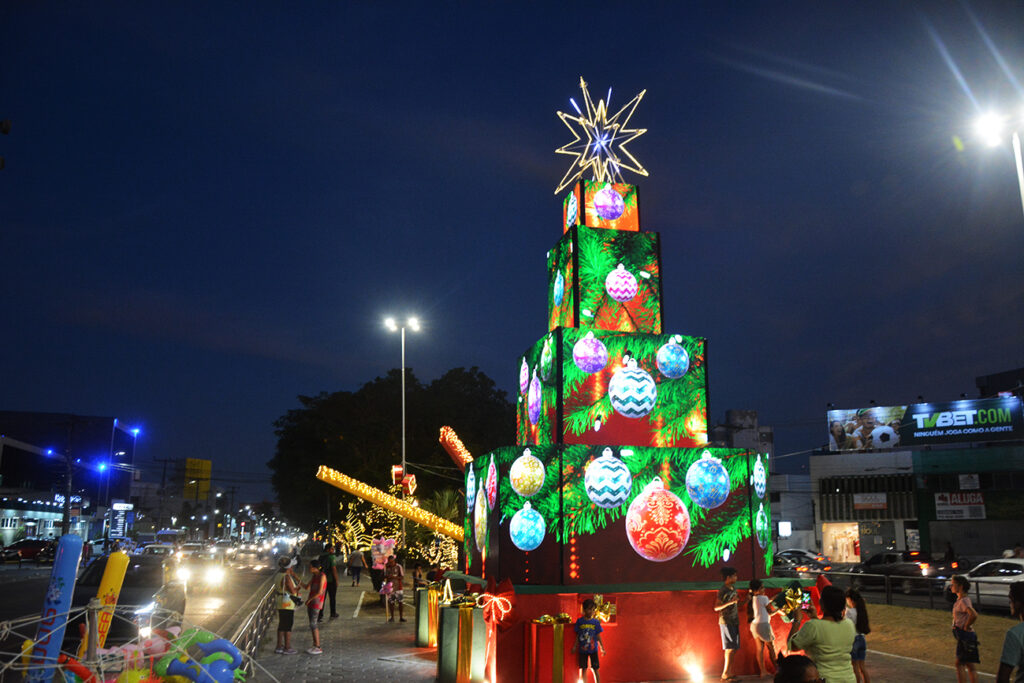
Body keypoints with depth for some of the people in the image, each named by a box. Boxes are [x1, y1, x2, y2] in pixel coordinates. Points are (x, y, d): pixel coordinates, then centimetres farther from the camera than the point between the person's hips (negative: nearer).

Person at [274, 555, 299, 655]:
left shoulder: (279, 574, 7)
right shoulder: (286, 577, -20)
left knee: (281, 625, 16)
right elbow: (293, 591, -22)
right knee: (288, 627, -2)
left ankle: (279, 646, 22)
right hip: (288, 605, -9)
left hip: (280, 604, 9)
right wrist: (298, 587, -4)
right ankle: (287, 648, 3)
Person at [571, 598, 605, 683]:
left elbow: (598, 636, 5)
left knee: (596, 670, 2)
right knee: (583, 669, 6)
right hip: (582, 650, 0)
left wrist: (602, 648, 4)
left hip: (593, 649, 0)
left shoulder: (596, 622, -2)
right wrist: (574, 646, 6)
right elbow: (577, 636, 6)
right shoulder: (579, 621, -2)